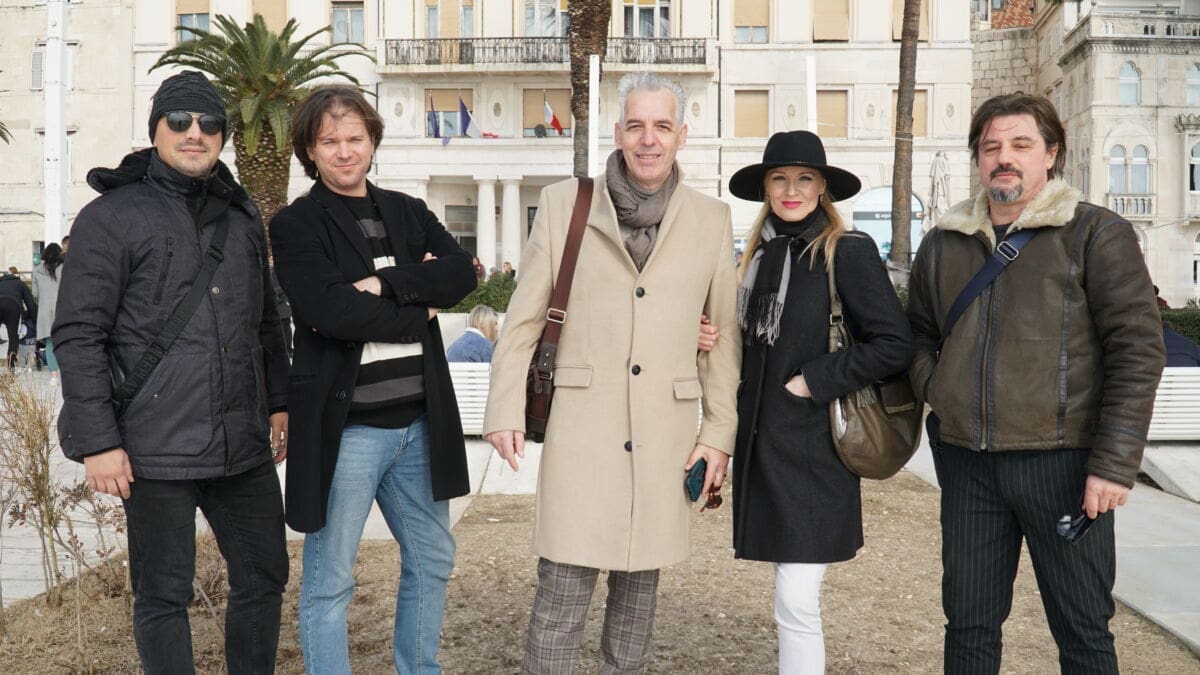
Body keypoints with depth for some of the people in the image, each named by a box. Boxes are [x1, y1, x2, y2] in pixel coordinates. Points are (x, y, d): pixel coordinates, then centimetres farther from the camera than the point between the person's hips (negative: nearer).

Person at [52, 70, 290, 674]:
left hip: (243, 444, 5)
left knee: (264, 578, 12)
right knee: (163, 596, 6)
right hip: (157, 450, -5)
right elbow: (77, 336, -8)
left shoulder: (241, 215, 13)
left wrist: (278, 403, 17)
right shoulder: (111, 217, -4)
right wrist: (98, 442, -13)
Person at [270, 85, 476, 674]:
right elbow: (330, 309, -19)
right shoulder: (296, 226, -4)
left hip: (419, 422, 6)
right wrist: (417, 314, -10)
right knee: (329, 582, 4)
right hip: (344, 426, -6)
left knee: (432, 560, 19)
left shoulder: (408, 213, 11)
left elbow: (461, 274, -6)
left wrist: (384, 282, -17)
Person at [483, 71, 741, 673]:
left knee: (639, 594, 12)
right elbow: (522, 319, 4)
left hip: (663, 435, 2)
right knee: (560, 598, -2)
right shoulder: (563, 203, 2)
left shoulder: (712, 220, 6)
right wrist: (505, 411, -2)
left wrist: (719, 433, 7)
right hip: (581, 429, -2)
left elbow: (722, 336, 10)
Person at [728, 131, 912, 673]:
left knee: (796, 604, -6)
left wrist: (815, 381, -15)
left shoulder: (849, 251, -9)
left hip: (814, 446, -6)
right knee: (792, 603, 14)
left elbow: (895, 345, -13)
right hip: (763, 444, 6)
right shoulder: (760, 253, 11)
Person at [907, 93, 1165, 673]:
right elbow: (919, 333, 24)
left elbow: (1137, 349, -8)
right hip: (965, 461, 4)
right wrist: (932, 390, 3)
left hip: (1062, 461, -4)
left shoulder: (1096, 233, -3)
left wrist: (1115, 463, -13)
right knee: (969, 623, 13)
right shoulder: (943, 243, 10)